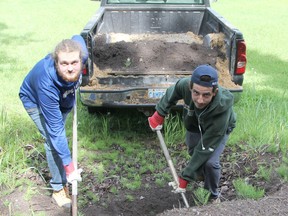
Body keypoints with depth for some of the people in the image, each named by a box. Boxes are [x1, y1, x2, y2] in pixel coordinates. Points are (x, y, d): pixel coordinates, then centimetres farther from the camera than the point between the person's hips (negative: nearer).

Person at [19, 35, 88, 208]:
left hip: (62, 96, 5)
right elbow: (55, 130, -41)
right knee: (53, 140, -16)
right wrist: (69, 167, -38)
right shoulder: (47, 85, -47)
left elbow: (77, 38, -8)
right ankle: (59, 188, 2)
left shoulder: (81, 52, -36)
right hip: (35, 101, -5)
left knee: (59, 136, 16)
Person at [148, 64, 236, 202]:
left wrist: (185, 177, -34)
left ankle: (213, 195, 11)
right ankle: (201, 175, 51)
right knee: (193, 151, 17)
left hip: (220, 128, -4)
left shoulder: (221, 112, -47)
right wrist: (159, 113, -10)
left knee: (210, 162, -18)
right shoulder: (185, 84, -40)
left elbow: (204, 148, -39)